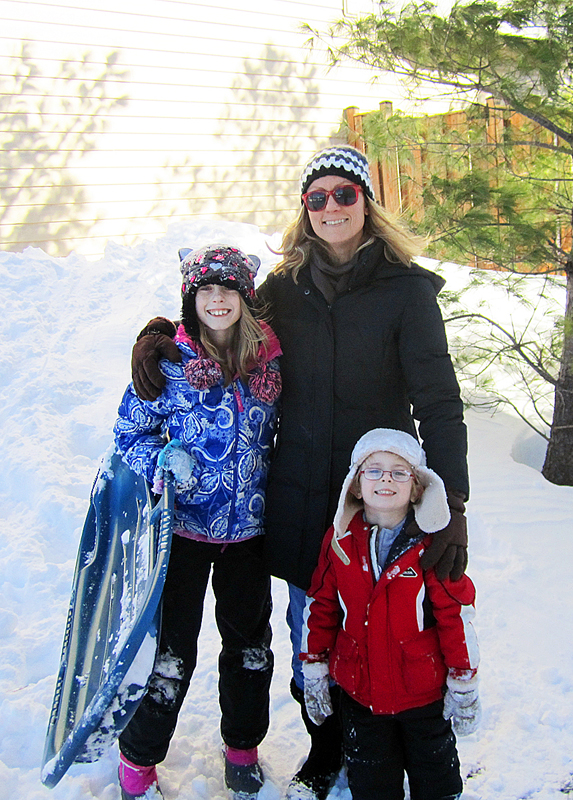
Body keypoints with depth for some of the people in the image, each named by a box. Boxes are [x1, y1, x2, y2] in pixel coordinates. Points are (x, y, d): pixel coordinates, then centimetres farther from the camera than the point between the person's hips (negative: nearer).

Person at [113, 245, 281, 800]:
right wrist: (163, 460, -18)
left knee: (251, 641, 15)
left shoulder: (269, 361, 0)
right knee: (172, 648, 3)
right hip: (186, 525, -3)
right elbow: (129, 432, 0)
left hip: (249, 527, 3)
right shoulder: (168, 361, -8)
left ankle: (242, 746, 38)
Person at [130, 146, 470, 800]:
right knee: (309, 631, 14)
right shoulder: (283, 287, 5)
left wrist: (451, 504, -21)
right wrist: (160, 333, 1)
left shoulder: (406, 288, -6)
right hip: (299, 493, 3)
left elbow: (438, 400, -12)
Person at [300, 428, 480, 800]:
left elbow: (456, 613, -7)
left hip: (424, 696, -2)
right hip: (358, 693, 2)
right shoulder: (339, 540, -3)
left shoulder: (431, 544, -11)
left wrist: (464, 684, -5)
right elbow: (320, 607, 4)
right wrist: (314, 672, 5)